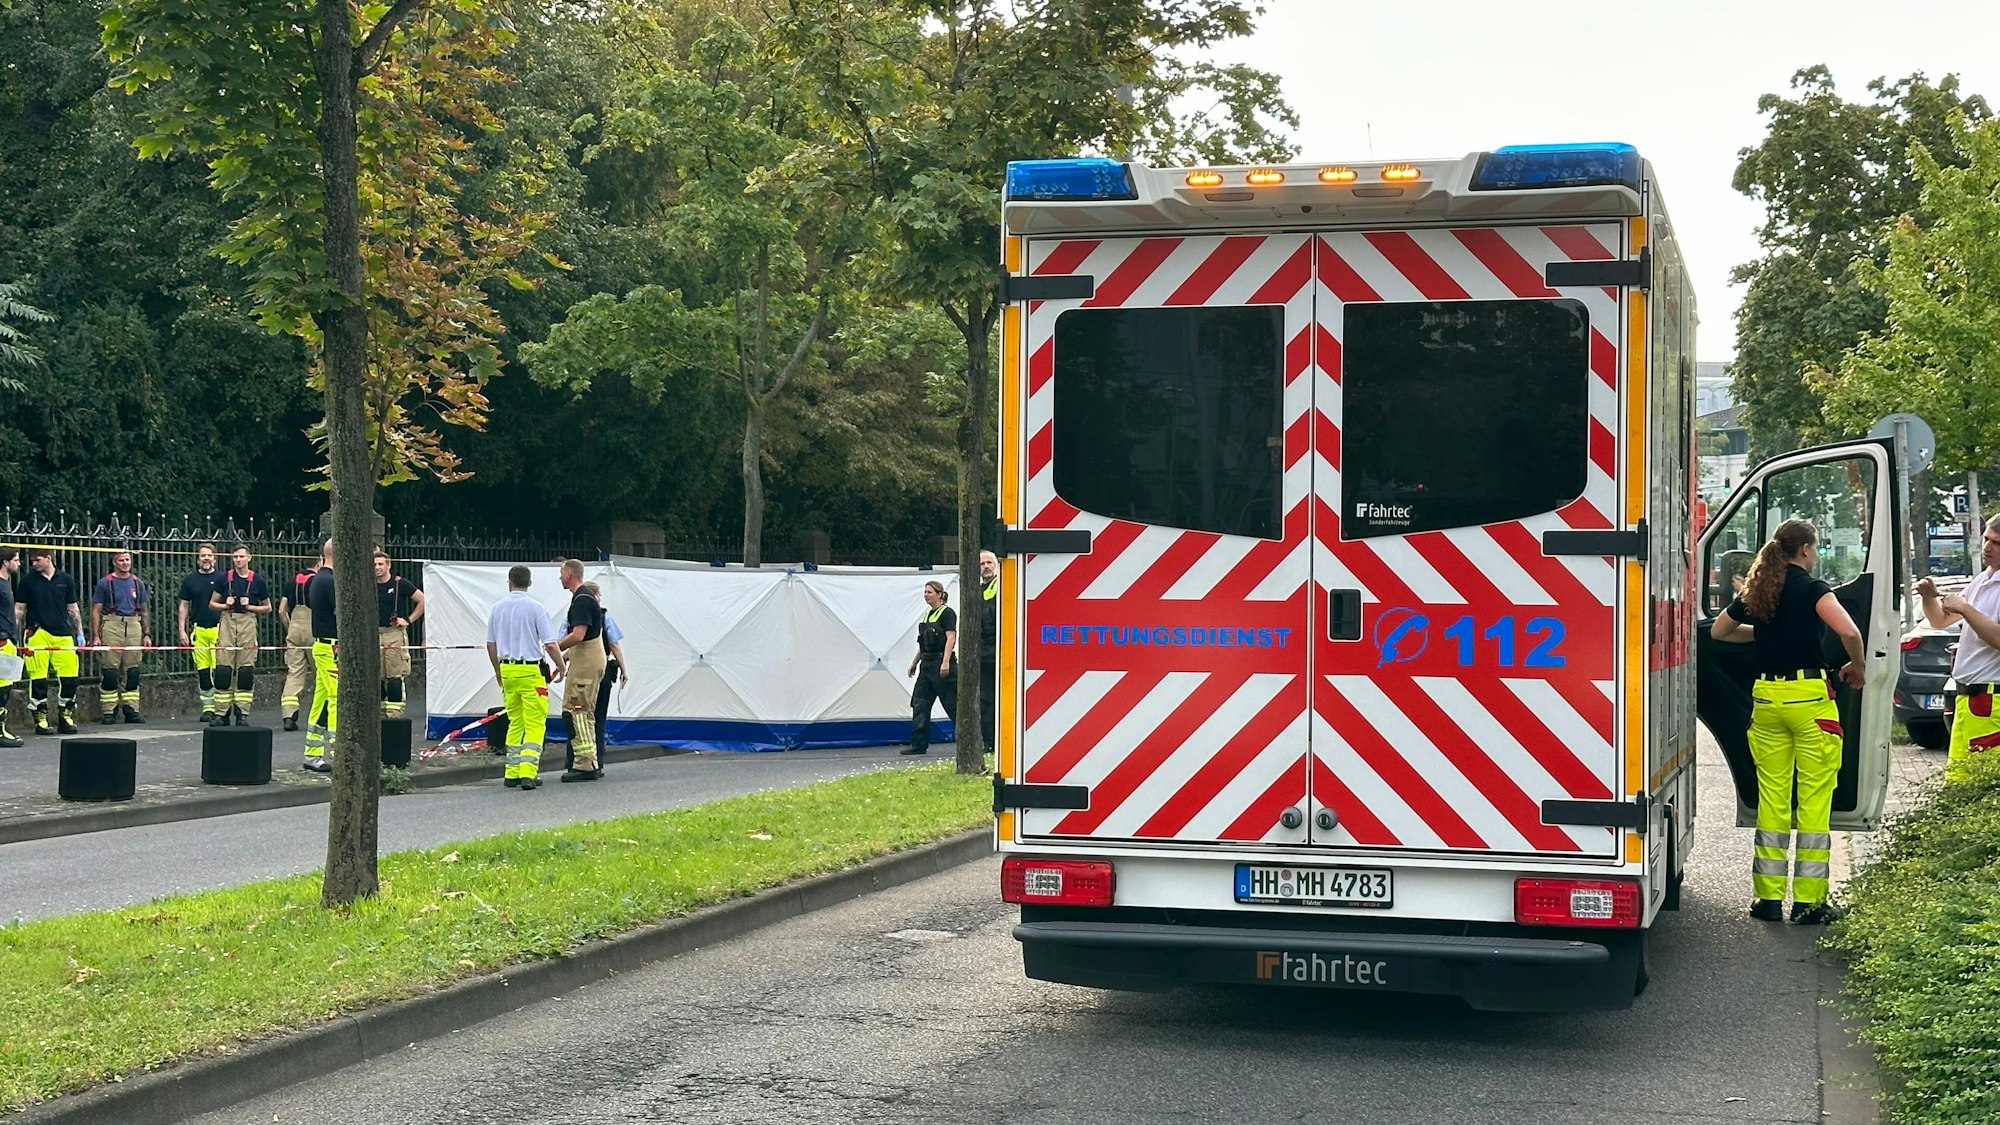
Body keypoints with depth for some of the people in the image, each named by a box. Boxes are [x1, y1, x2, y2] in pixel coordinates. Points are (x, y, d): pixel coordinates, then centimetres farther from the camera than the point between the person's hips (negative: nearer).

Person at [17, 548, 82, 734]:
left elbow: (73, 609, 17)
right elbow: (19, 609, 9)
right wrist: (14, 633, 1)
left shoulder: (66, 579, 11)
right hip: (37, 633, -2)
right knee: (38, 678, -5)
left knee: (70, 676, -1)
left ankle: (66, 717, 12)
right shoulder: (28, 580, 5)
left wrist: (79, 633, 13)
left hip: (63, 633, 2)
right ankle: (40, 720, 3)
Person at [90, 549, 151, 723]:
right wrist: (96, 636, -7)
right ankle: (109, 712, -1)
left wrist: (147, 634, 10)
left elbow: (144, 611, 18)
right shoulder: (105, 583, 2)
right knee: (110, 672, -5)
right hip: (111, 626, -4)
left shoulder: (138, 583, 14)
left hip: (133, 626, 4)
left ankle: (131, 709, 10)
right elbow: (96, 611, 0)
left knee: (132, 671, 5)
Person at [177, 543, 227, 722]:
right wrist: (182, 630, 7)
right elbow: (184, 606, 15)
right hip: (198, 631, 3)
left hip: (218, 629, -3)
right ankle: (207, 707, 11)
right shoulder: (190, 580, 12)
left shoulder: (222, 578, 5)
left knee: (218, 670, -10)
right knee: (202, 671, 3)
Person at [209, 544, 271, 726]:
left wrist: (250, 607, -4)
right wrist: (225, 605, -4)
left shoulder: (257, 580, 6)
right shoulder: (225, 578, 8)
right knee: (223, 669, -4)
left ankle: (243, 713, 2)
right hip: (227, 622, 1)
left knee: (246, 669, -3)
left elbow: (267, 608, 12)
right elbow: (213, 603, 15)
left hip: (248, 622, -1)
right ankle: (221, 713, -1)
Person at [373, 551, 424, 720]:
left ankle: (394, 714, -9)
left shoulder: (399, 583, -2)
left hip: (395, 635, -5)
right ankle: (380, 714, 12)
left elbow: (422, 600, -1)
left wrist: (409, 620, -4)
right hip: (374, 635, 5)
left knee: (395, 677, -9)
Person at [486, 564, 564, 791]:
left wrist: (498, 670, 27)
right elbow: (550, 644, -9)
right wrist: (561, 667, 6)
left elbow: (491, 644, 13)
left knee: (515, 722, 14)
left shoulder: (498, 608, 6)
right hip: (531, 670, -5)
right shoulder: (534, 608, -8)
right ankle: (528, 772, -13)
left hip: (507, 669, 5)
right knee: (535, 723, -3)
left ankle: (512, 773, 13)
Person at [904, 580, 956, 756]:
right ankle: (918, 744, 4)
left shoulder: (947, 613, -9)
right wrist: (915, 662, 25)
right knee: (919, 704, 3)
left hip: (940, 662, -9)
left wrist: (945, 662, -25)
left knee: (952, 704, -3)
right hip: (927, 664, 9)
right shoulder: (927, 615, 17)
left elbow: (951, 638, -17)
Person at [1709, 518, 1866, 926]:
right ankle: (1808, 900, 1)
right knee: (1814, 799, 0)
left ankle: (1768, 896, 12)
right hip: (1809, 694, -5)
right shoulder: (1812, 589, -6)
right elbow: (1848, 631, -21)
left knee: (1772, 796, 10)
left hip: (1767, 694, 5)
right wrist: (1857, 667, -3)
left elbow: (1719, 630, 23)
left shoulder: (1757, 590, 10)